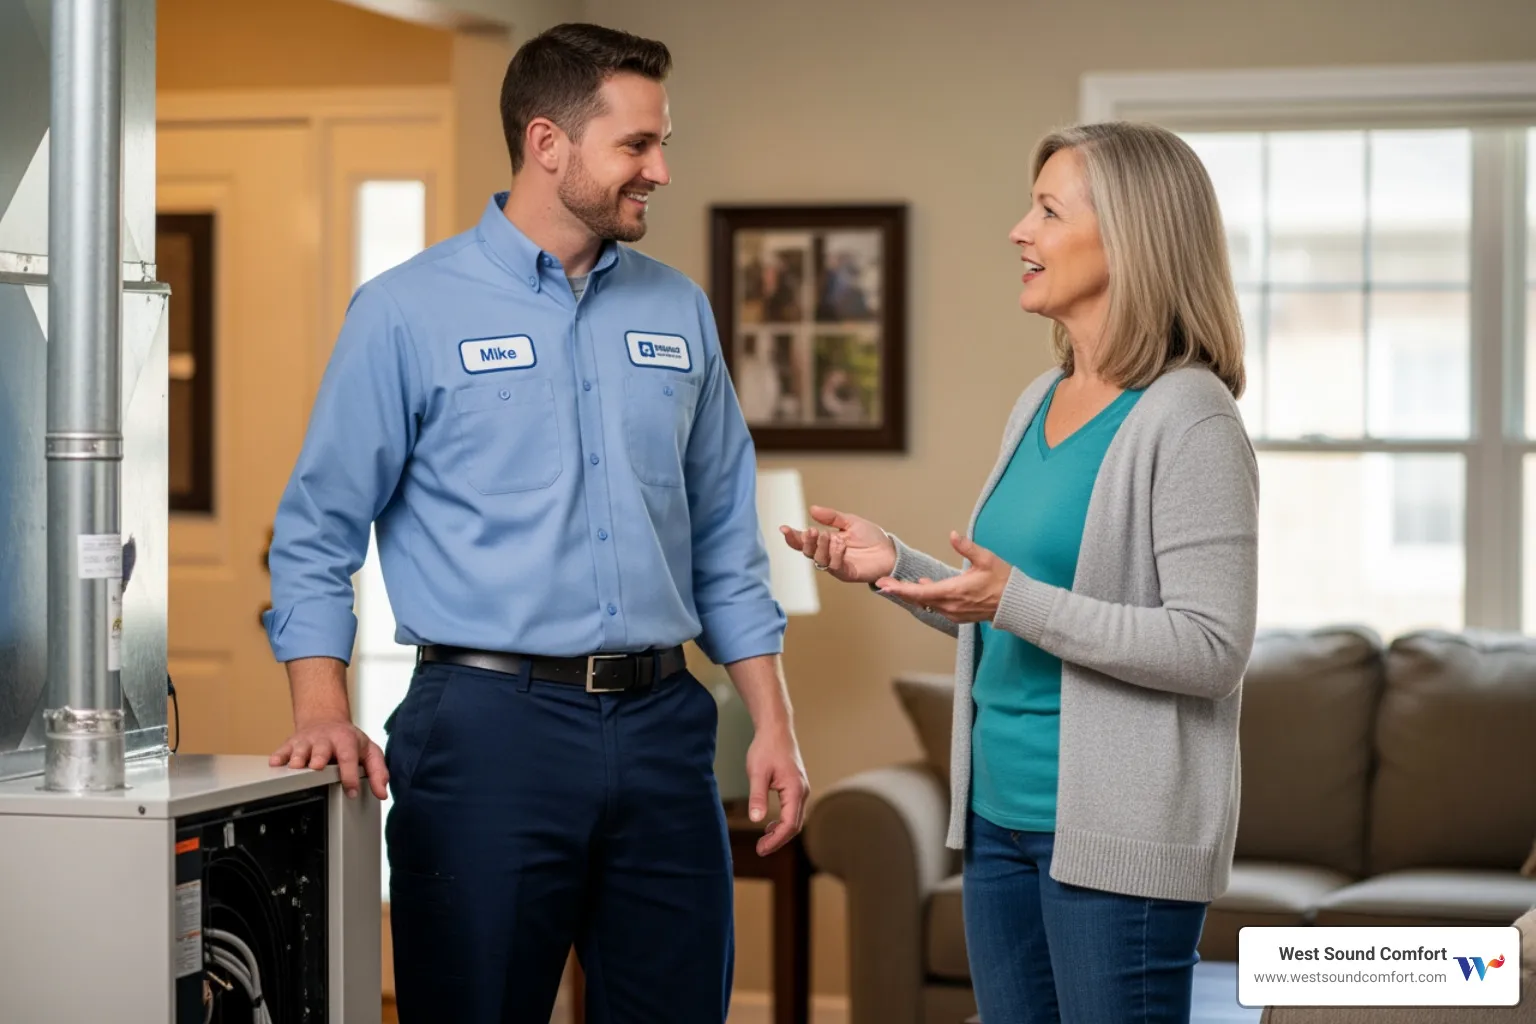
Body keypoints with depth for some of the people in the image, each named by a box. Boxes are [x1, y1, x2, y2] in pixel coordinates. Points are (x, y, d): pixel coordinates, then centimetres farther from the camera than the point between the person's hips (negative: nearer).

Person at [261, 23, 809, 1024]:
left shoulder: (679, 311, 11)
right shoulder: (409, 312, -2)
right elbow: (318, 534, -2)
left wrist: (773, 721, 9)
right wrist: (324, 710, -15)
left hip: (660, 721, 4)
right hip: (490, 724, -4)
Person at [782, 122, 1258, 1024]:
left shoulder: (1186, 418, -13)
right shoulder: (1040, 401, 13)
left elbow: (1213, 647, -19)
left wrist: (1018, 602, -24)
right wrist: (896, 565, 5)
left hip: (1118, 838, -8)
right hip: (1001, 814, 8)